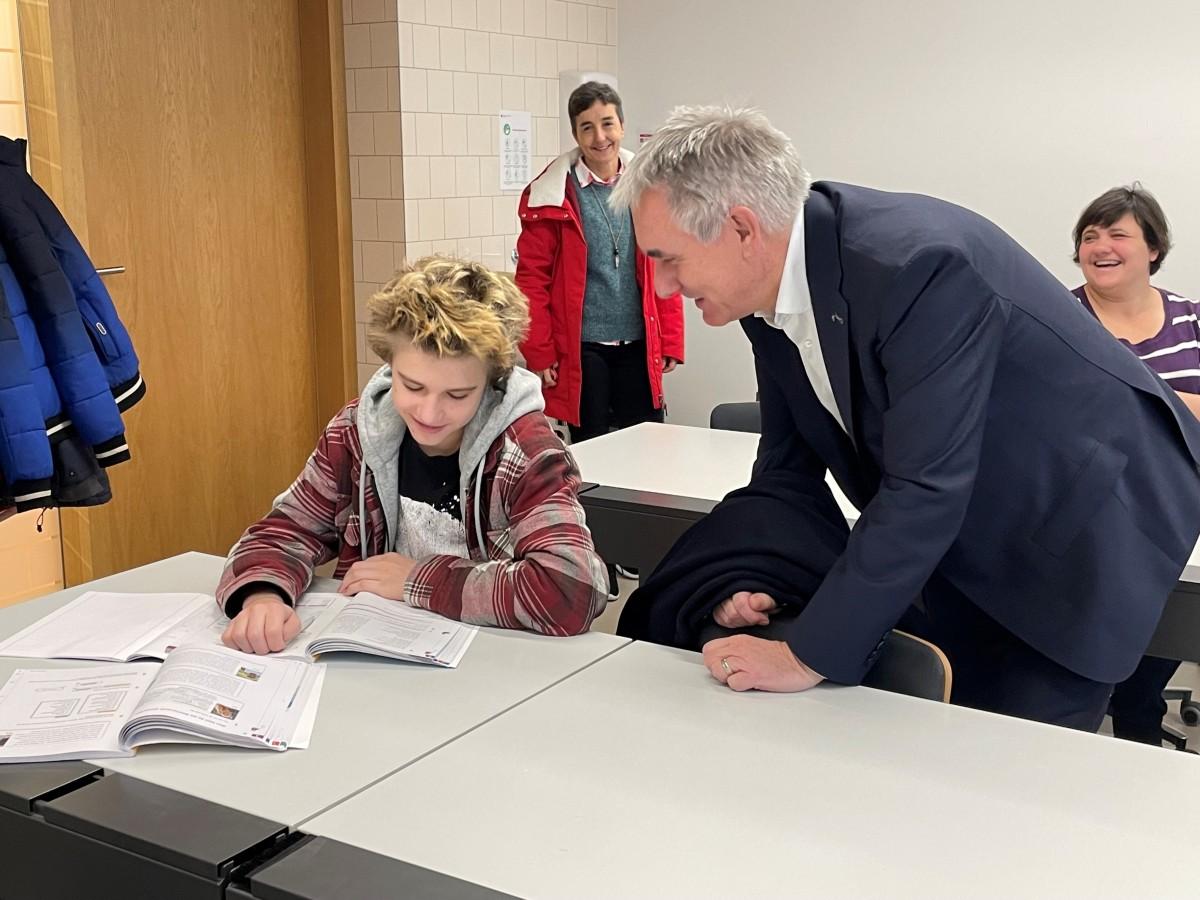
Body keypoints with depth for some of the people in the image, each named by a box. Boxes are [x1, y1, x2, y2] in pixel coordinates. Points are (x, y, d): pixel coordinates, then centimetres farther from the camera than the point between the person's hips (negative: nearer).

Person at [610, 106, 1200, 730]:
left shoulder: (917, 266, -34)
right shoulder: (773, 285, -8)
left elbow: (924, 492, -34)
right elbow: (788, 457, 4)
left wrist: (809, 655, -29)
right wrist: (758, 582, -9)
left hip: (1084, 521, -7)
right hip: (968, 534, 7)